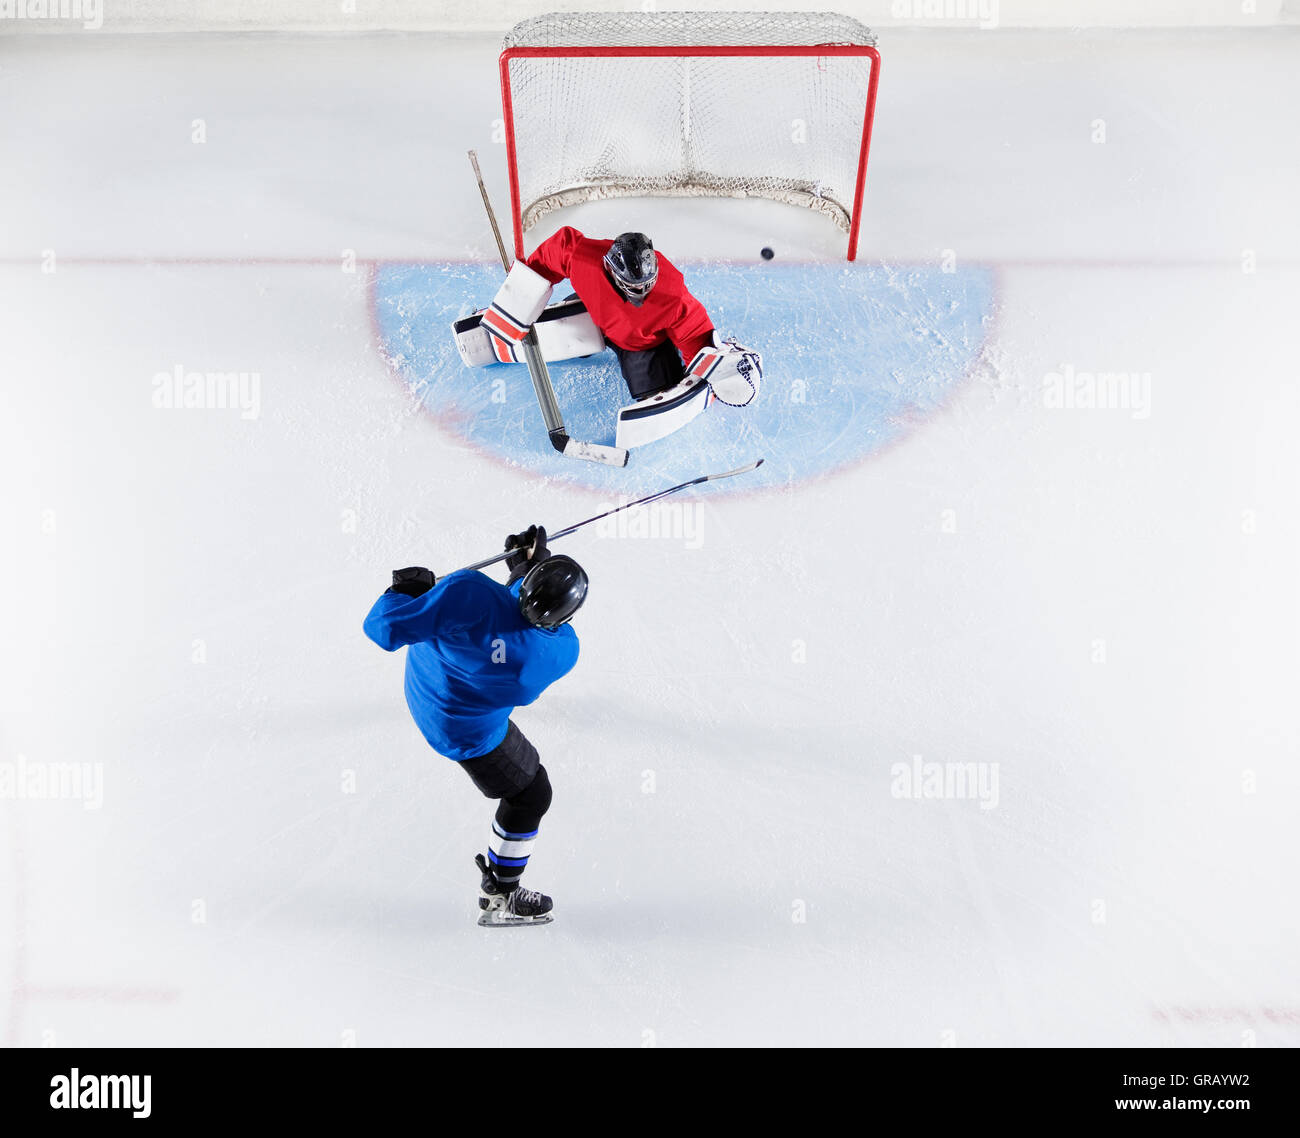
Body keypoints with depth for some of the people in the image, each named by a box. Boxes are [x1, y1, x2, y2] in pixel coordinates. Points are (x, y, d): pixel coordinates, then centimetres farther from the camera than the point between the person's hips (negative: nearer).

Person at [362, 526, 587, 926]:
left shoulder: (468, 592, -35)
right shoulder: (563, 651, -31)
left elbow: (385, 628, -26)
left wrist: (406, 589, -7)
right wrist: (527, 563, 2)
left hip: (422, 681, 3)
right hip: (466, 731, -3)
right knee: (530, 794, 18)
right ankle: (500, 897, 34)